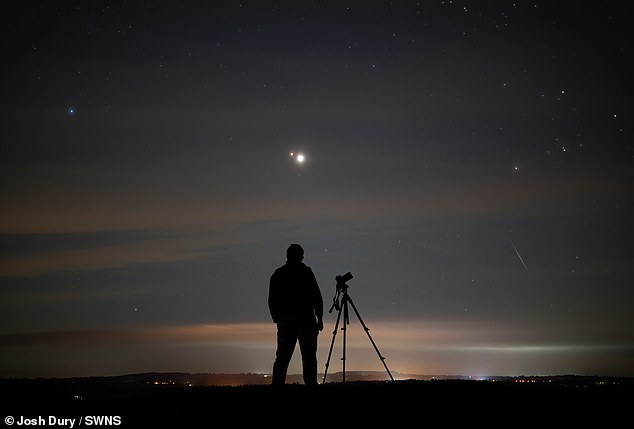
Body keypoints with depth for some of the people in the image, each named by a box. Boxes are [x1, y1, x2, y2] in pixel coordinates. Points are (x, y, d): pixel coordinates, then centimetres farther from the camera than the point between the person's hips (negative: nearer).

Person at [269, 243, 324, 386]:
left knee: (282, 357, 7)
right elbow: (316, 296, -6)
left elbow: (272, 301, 12)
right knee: (308, 356, -4)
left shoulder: (277, 274, 10)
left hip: (284, 321, 4)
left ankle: (277, 384, 3)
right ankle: (310, 384, -11)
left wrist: (277, 320, 18)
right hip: (305, 319, -4)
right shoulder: (305, 271, -2)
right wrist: (320, 317, 0)